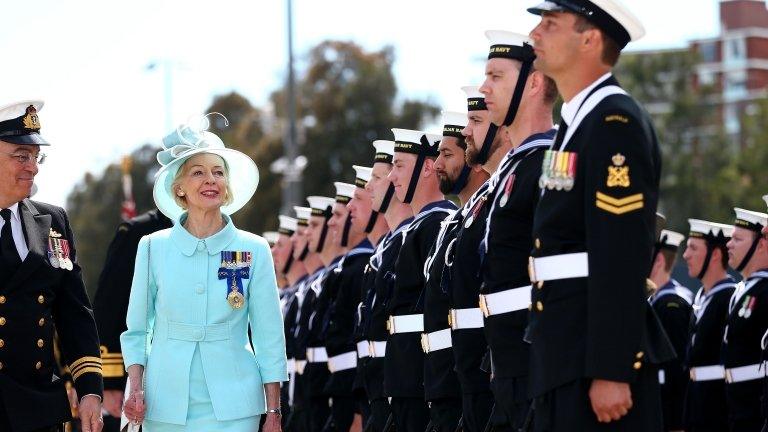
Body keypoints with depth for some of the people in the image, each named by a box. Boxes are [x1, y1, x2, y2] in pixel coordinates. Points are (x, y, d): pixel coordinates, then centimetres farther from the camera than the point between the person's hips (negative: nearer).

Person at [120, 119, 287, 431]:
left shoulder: (254, 250, 2)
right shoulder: (153, 248, 3)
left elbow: (269, 338, 4)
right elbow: (136, 331, 9)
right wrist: (135, 390, -5)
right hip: (166, 405, 1)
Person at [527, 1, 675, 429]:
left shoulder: (616, 123, -12)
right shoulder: (578, 122, 19)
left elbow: (622, 258, -20)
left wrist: (610, 371, -24)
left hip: (602, 348, -10)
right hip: (566, 357, 10)